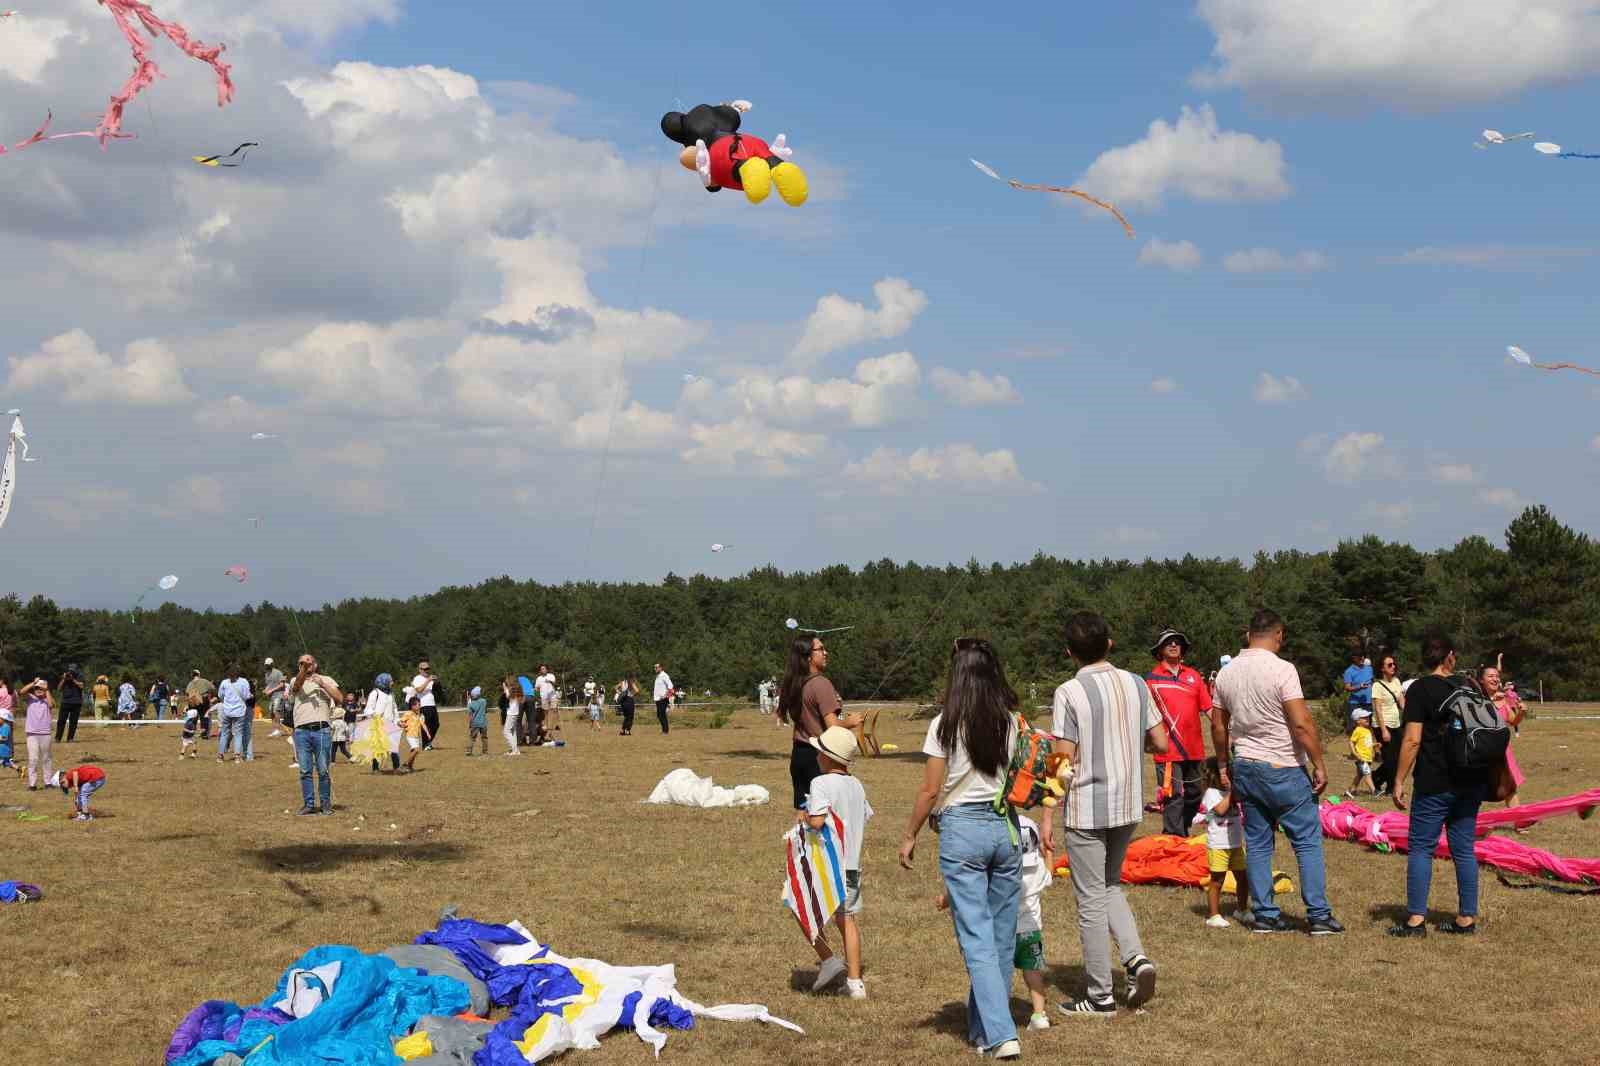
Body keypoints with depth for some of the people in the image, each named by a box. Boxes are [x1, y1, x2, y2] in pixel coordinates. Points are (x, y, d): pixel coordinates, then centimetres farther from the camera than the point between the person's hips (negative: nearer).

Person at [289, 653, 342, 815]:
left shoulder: (326, 680, 15)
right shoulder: (295, 681, 15)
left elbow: (340, 699, 1)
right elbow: (297, 685, -11)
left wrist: (322, 685, -7)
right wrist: (303, 669, -30)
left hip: (321, 730, -1)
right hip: (301, 731, 1)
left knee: (323, 771, -1)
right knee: (305, 771, 2)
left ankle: (326, 804, 6)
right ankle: (309, 804, 9)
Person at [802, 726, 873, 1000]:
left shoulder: (821, 783, -15)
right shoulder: (856, 785, 8)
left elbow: (816, 821, -24)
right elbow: (865, 818, 13)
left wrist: (804, 815, -5)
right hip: (852, 862, 7)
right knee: (847, 919, 10)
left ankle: (829, 961, -1)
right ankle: (855, 982, 9)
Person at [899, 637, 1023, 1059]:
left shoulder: (945, 725, -8)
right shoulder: (1012, 721, 1)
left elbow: (930, 790, -6)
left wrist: (909, 837, 5)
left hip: (962, 828, -4)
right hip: (1006, 827, 4)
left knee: (977, 938, -1)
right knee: (1003, 935, 13)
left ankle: (1001, 1034, -9)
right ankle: (983, 1027, 24)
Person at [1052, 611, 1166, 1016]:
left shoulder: (1069, 693, -14)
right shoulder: (1136, 685, 1)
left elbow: (1065, 760, -15)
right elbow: (1161, 744, 3)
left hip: (1086, 808, -5)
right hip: (1128, 804, 5)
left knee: (1091, 899, 4)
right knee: (1110, 886, 23)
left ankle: (1100, 997, 10)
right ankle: (1136, 957, 3)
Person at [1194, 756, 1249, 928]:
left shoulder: (1232, 791, 12)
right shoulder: (1211, 793, -11)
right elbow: (1221, 810, -25)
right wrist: (1231, 793, -21)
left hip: (1236, 844, 7)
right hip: (1218, 846, -7)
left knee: (1243, 877, 13)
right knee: (1217, 881, -2)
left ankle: (1243, 910, 31)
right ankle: (1214, 915, 4)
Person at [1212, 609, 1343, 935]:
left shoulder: (1227, 672, 6)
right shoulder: (1282, 669, -15)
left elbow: (1218, 726, 13)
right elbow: (1302, 724, -19)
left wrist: (1224, 766, 23)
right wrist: (1319, 765, -10)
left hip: (1244, 768, 6)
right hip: (1281, 770, -6)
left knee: (1257, 843, 11)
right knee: (1308, 841, 2)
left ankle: (1264, 915, 12)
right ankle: (1319, 916, 2)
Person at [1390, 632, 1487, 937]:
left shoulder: (1420, 689, -7)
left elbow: (1412, 740, -13)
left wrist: (1399, 780, -9)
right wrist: (1488, 778, 23)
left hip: (1434, 783, -5)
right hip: (1470, 783, 5)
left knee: (1421, 848, 0)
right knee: (1463, 849, 10)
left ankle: (1416, 919, -4)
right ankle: (1467, 918, 11)